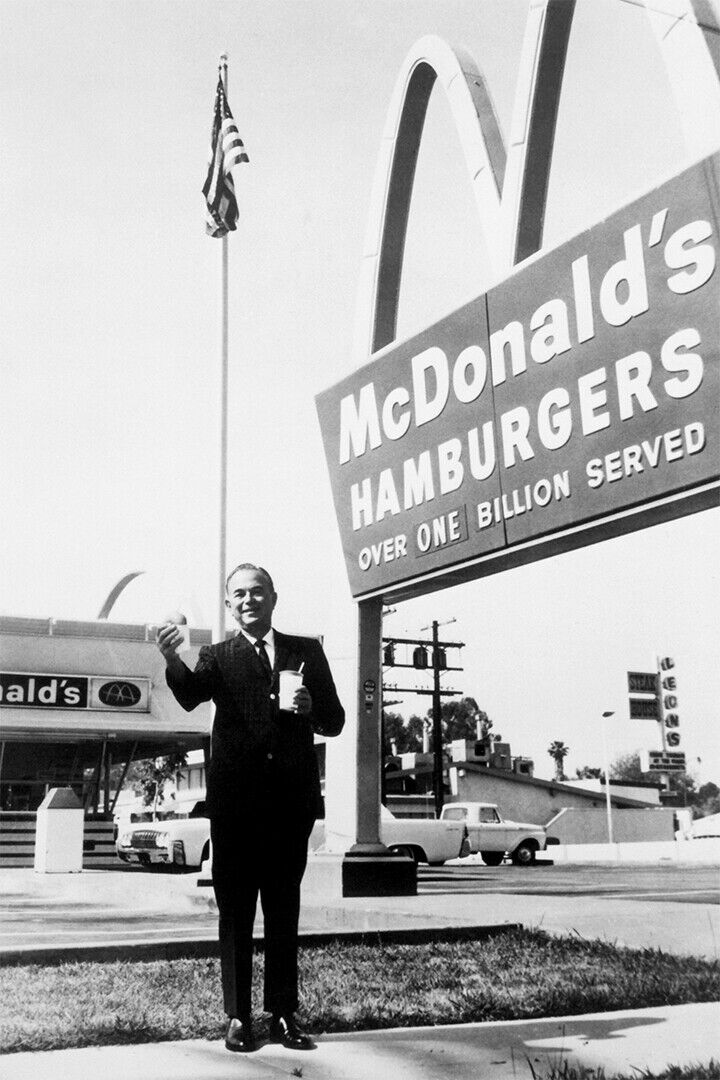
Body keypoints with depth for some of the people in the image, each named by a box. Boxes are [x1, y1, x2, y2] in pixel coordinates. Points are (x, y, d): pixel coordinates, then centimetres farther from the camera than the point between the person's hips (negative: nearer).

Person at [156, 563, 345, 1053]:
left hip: (291, 802, 1)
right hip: (235, 803, -1)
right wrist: (172, 658, -37)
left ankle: (284, 1013, 17)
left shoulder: (307, 651, 10)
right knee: (235, 912, 5)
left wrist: (311, 708, -13)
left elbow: (335, 721, 10)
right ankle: (239, 1016, 12)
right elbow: (190, 695, -17)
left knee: (285, 911, 9)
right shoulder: (218, 657, 5)